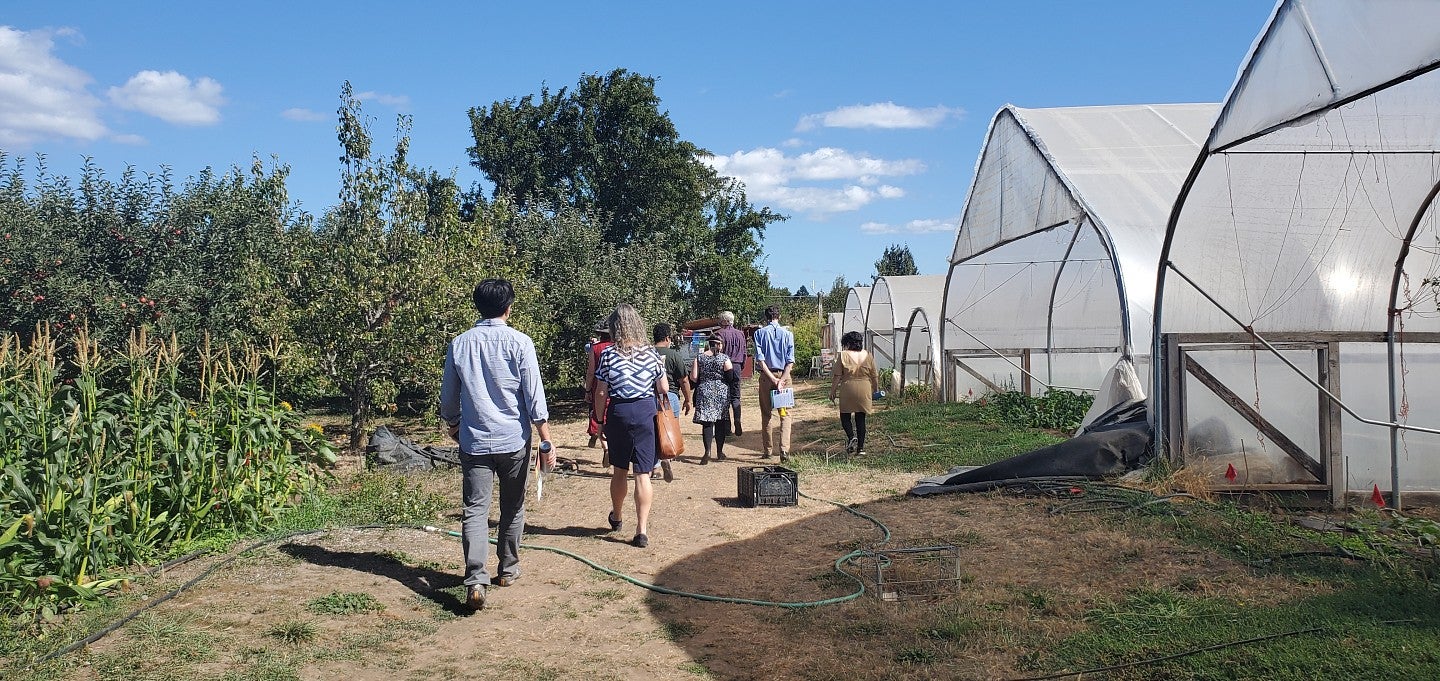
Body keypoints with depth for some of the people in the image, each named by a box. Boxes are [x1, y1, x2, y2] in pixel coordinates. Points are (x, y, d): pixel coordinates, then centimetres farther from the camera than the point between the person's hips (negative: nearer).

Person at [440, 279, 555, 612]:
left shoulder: (459, 344, 1)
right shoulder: (519, 343, -8)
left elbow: (448, 400, 10)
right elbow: (534, 398, -10)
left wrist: (454, 428, 28)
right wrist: (546, 441, -3)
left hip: (474, 442, 1)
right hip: (514, 440, -1)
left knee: (475, 510, 0)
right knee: (512, 508, 16)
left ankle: (475, 580, -15)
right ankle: (508, 569, 28)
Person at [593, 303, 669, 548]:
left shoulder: (608, 354, -6)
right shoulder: (650, 353, -2)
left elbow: (601, 393, -6)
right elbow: (664, 389, 4)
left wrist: (600, 420, 6)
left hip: (617, 413, 0)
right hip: (646, 412, 0)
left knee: (619, 470, 18)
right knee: (642, 474, 1)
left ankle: (616, 517, 38)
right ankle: (642, 530, -3)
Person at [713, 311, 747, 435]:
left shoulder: (719, 333, -7)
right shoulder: (740, 334, 8)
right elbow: (744, 353, 13)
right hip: (737, 366, 4)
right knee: (735, 398, 8)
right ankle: (738, 427, 1)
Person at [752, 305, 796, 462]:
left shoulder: (760, 333, 0)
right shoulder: (787, 334, 1)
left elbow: (760, 359, -9)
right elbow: (790, 361, -7)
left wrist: (772, 378, -10)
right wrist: (781, 380, -11)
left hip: (766, 375, 0)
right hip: (784, 375, 0)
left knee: (766, 414, 11)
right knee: (785, 414, 1)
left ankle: (767, 450, 17)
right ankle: (784, 449, -15)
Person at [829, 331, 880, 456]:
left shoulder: (843, 355, -6)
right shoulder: (867, 355, 4)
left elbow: (837, 376, -6)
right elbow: (875, 376, 8)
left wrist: (832, 391, 3)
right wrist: (876, 389, 23)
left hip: (848, 390, -3)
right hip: (864, 390, 3)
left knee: (845, 417, 11)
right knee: (860, 419, 9)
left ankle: (851, 437, -13)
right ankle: (860, 448, 8)